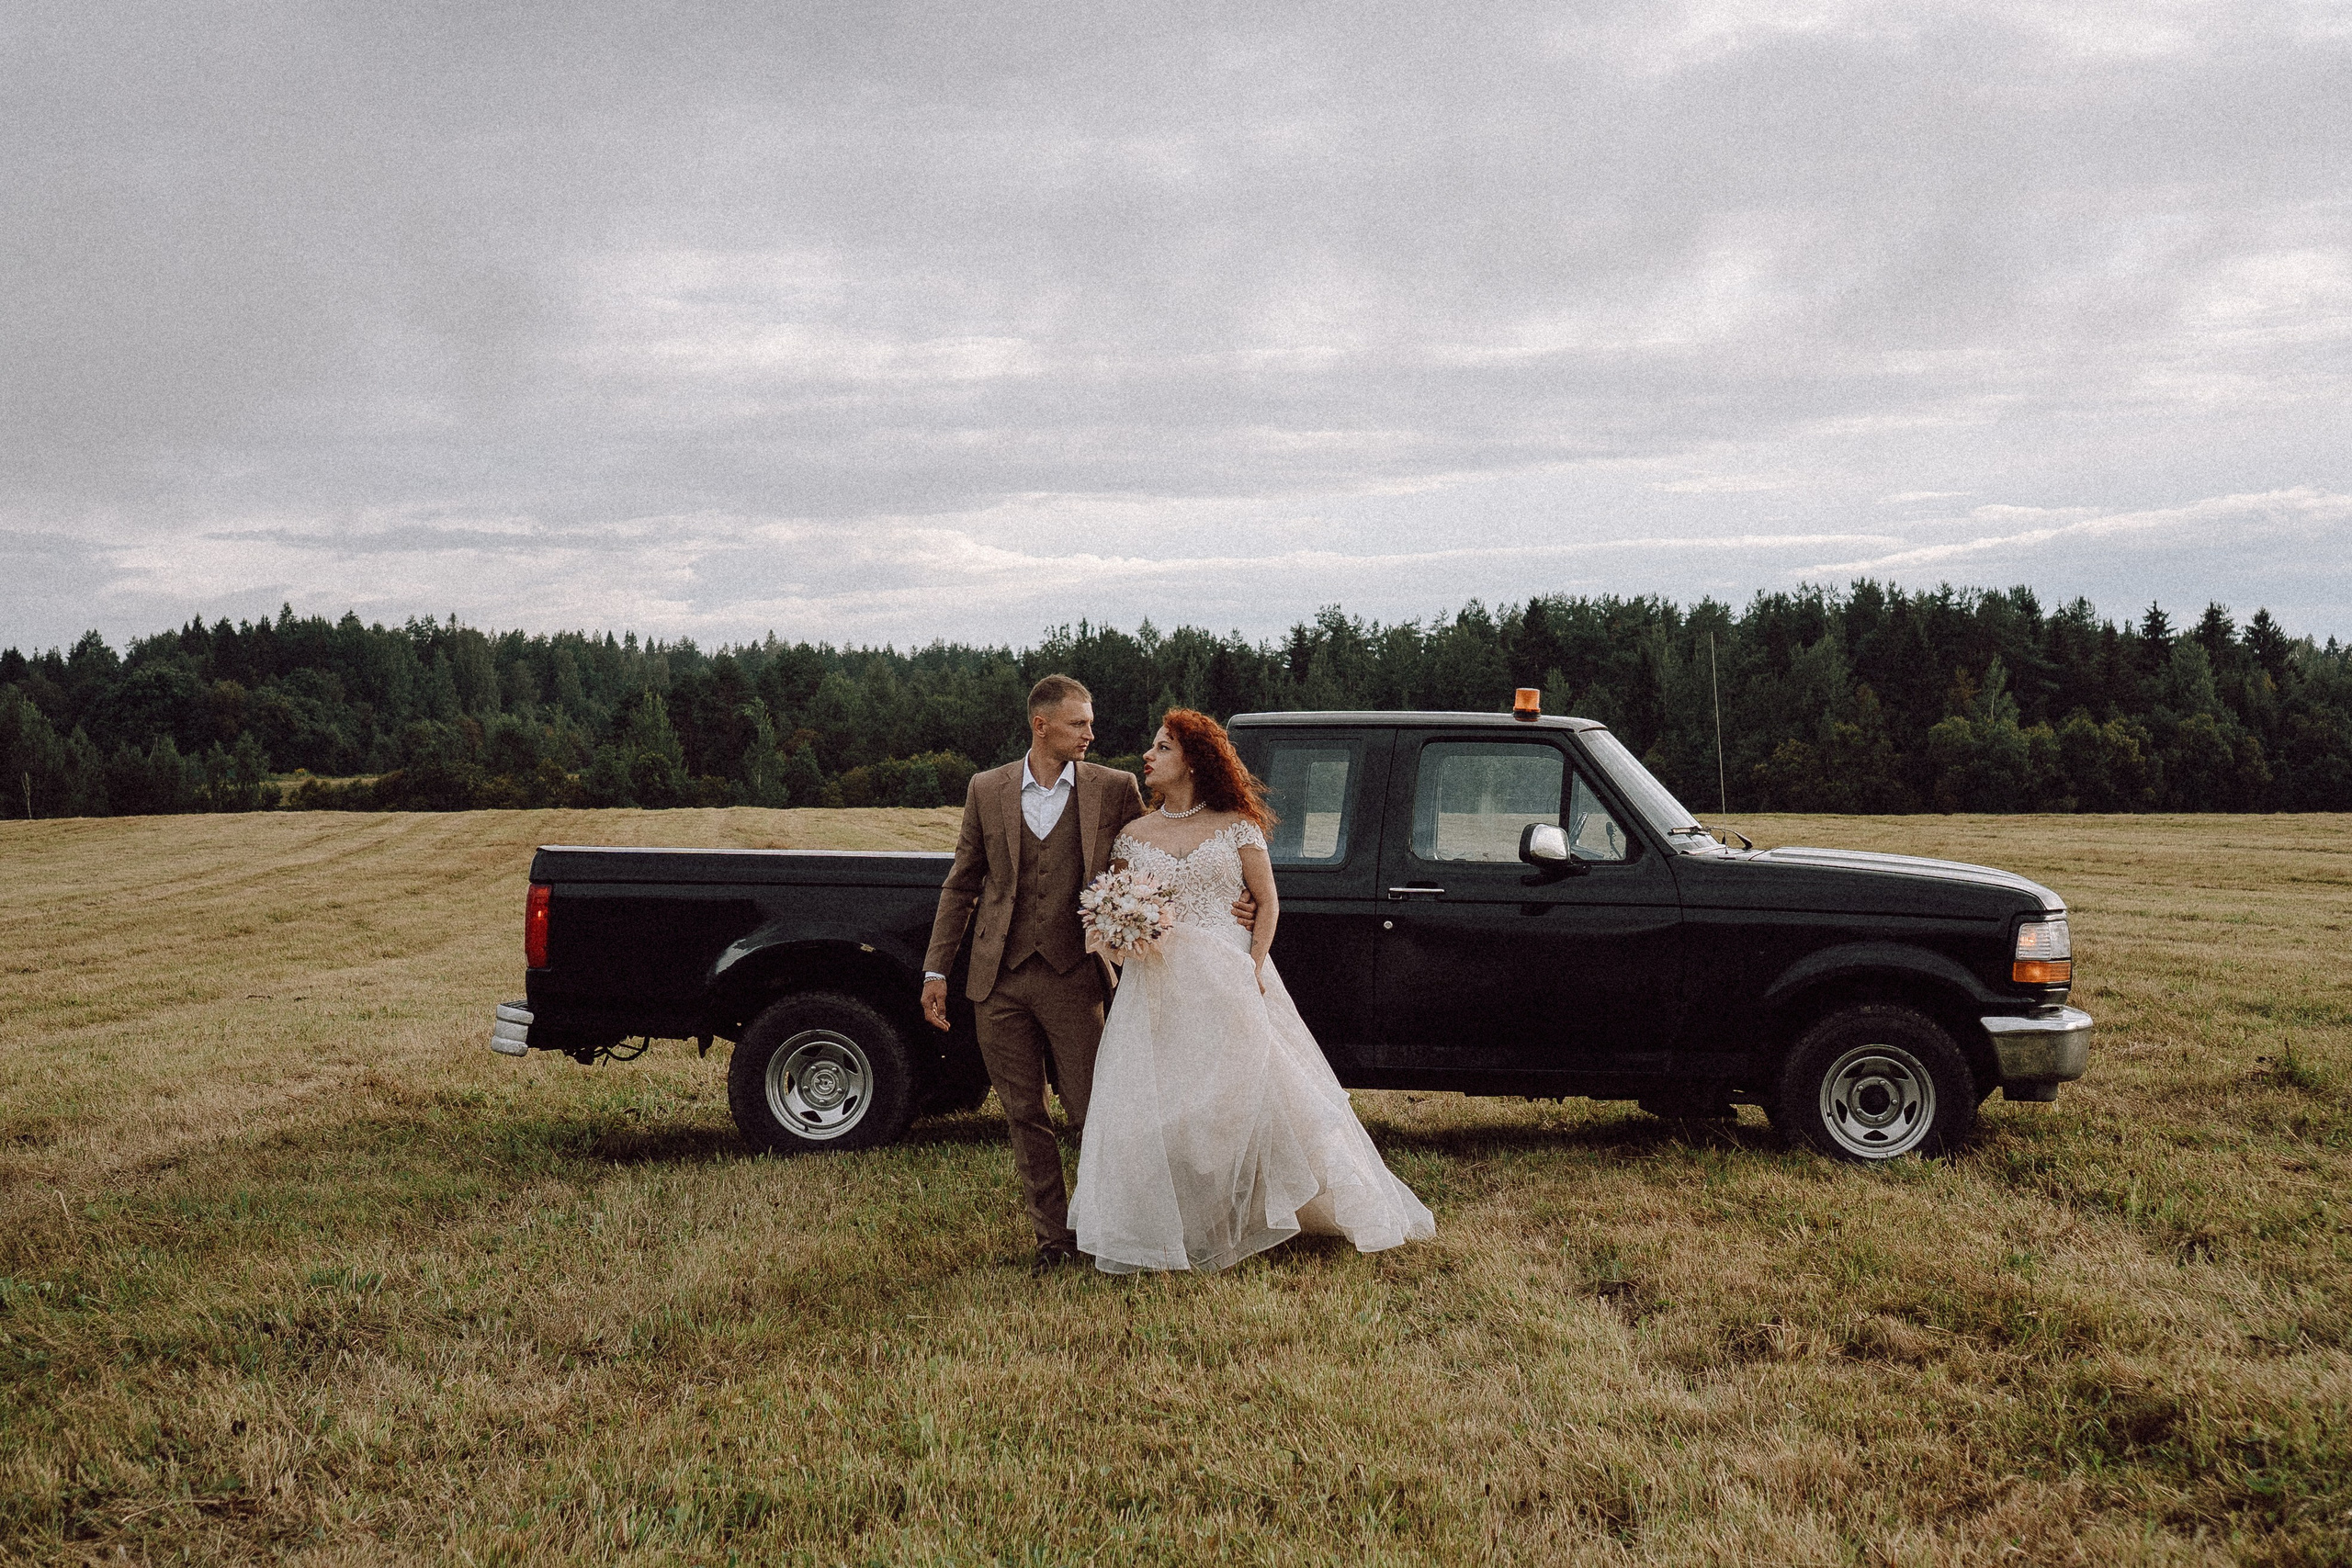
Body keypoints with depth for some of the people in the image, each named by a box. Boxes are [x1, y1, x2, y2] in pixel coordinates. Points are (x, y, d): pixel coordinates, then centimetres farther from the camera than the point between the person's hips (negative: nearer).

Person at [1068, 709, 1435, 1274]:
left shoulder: (1236, 828, 1)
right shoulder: (1133, 836, 8)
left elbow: (1268, 903, 3)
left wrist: (1255, 967, -9)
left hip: (1231, 983, -2)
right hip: (1160, 989, 2)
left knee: (1249, 1095, -1)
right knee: (1153, 1109, -1)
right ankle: (1160, 1231, 14)